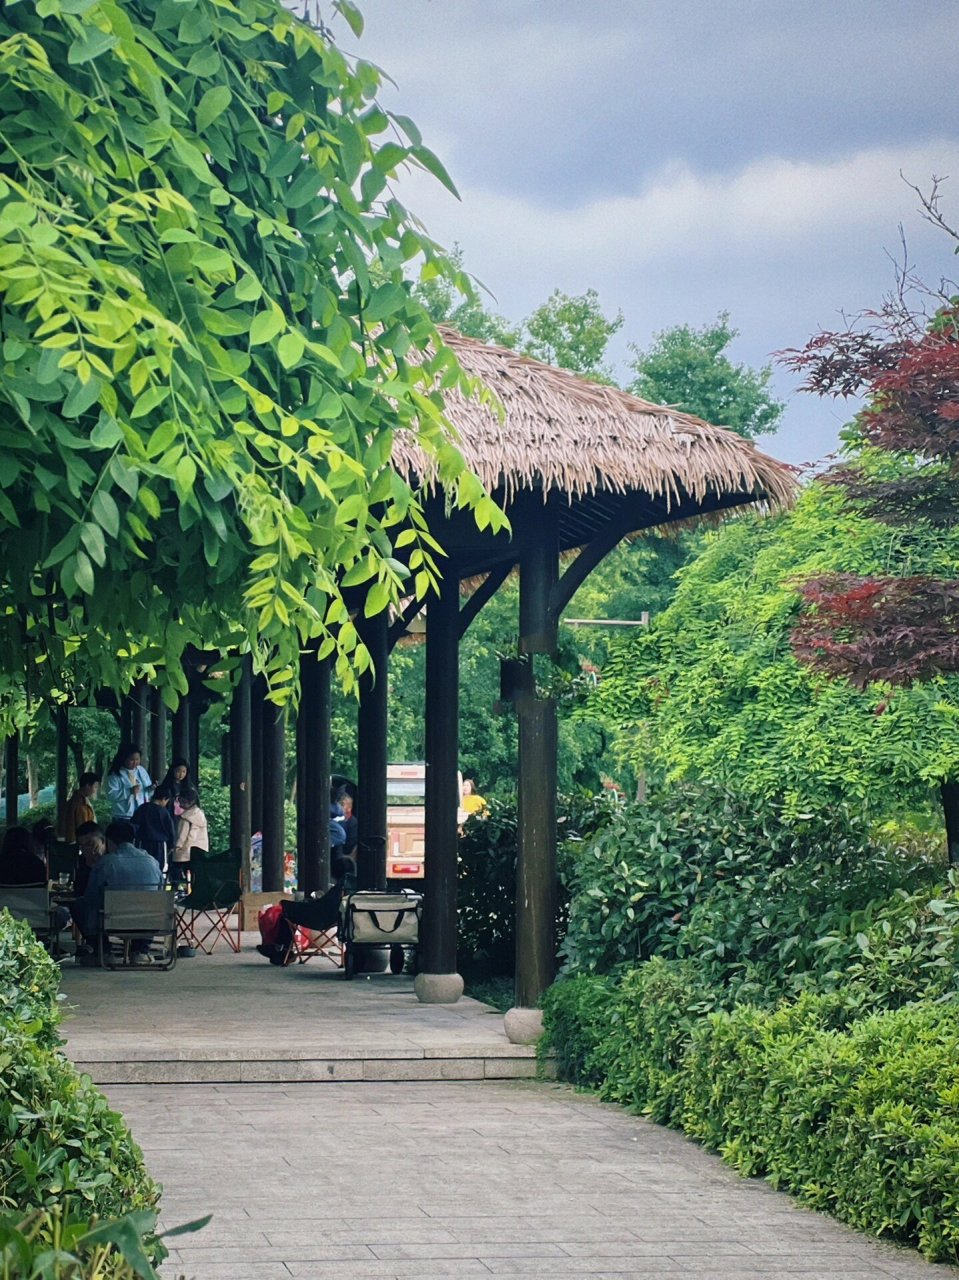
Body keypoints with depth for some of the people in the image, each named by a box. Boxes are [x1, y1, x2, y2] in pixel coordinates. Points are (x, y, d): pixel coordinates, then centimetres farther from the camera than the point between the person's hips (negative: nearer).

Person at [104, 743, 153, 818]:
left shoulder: (141, 770, 10)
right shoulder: (115, 775, -10)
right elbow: (110, 795, -18)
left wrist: (151, 788, -7)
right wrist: (129, 791, -26)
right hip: (124, 817, -6)